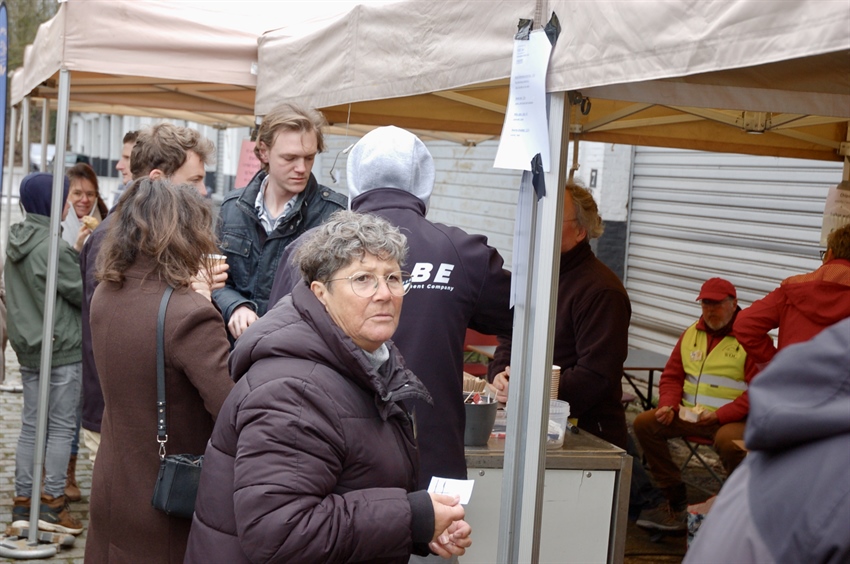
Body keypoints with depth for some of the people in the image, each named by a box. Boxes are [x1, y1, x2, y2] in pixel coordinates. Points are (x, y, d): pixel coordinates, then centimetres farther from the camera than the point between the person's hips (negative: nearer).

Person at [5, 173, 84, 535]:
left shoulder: (16, 243, 8)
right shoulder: (55, 248, -19)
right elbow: (84, 293, -12)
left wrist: (78, 250, 6)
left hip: (27, 348, 8)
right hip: (61, 349, -8)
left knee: (31, 424, 11)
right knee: (61, 427, 1)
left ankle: (22, 503, 15)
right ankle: (52, 504, 4)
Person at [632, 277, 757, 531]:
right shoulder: (691, 334, 15)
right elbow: (671, 376, 21)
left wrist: (720, 415, -20)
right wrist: (668, 406, 1)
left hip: (733, 419, -7)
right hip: (689, 415, 7)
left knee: (727, 441, -38)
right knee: (644, 423, -10)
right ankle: (676, 503, -5)